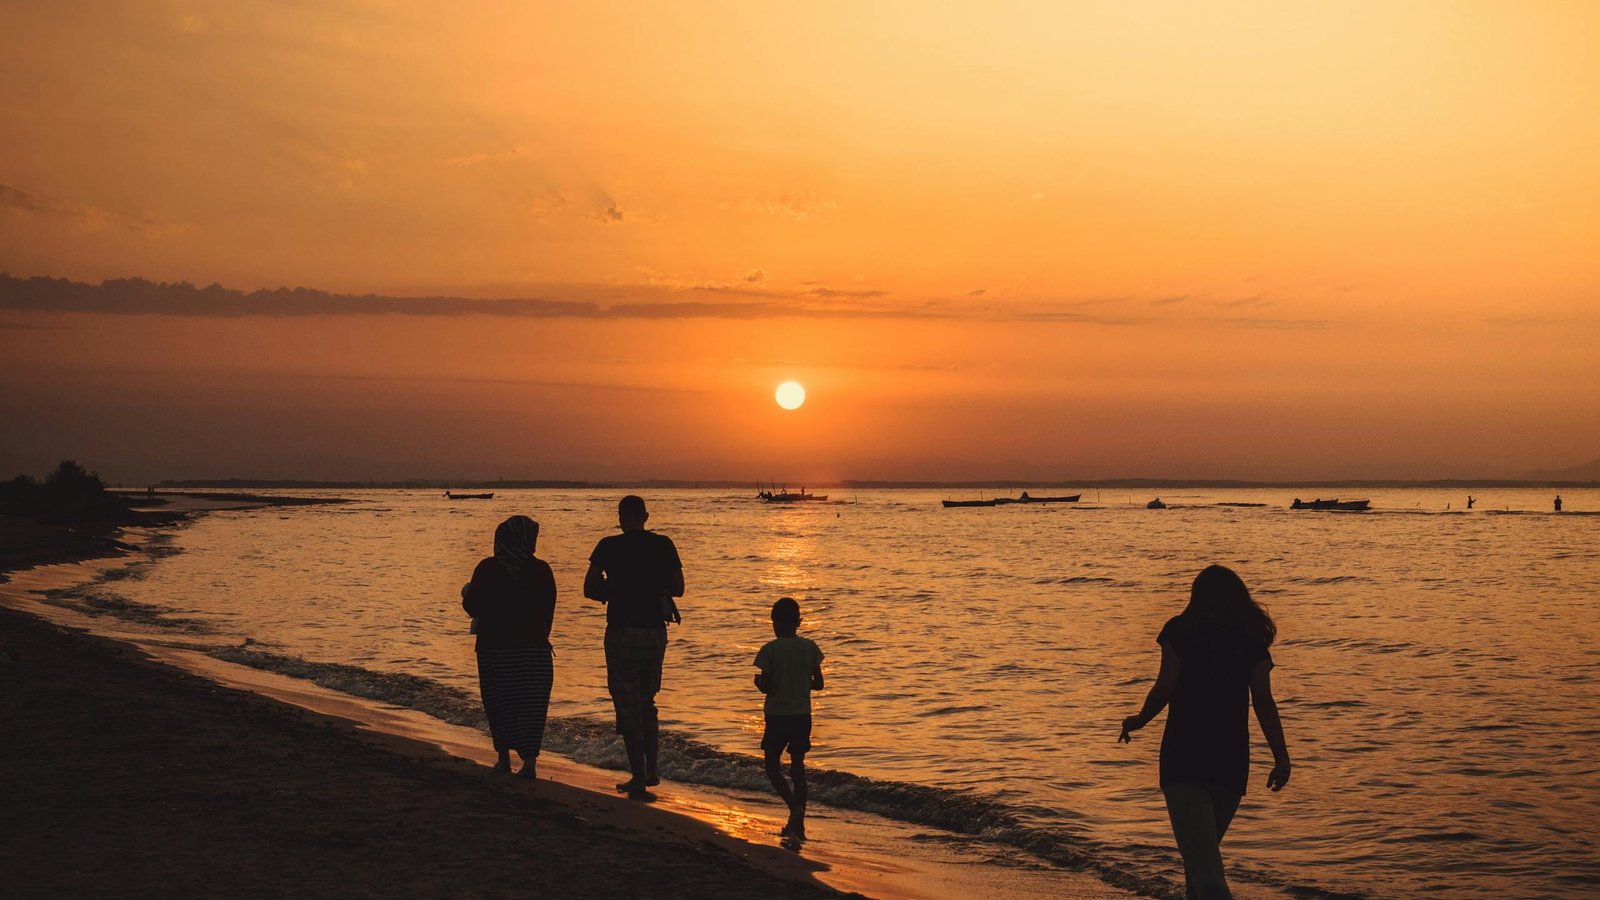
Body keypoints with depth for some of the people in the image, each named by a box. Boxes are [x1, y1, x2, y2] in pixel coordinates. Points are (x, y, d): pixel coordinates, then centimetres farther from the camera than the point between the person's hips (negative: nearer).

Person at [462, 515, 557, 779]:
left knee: (499, 702, 12)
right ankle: (530, 760, -9)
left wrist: (466, 593, 22)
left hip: (495, 647, 0)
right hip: (533, 647, 1)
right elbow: (549, 610, 3)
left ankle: (504, 759, 16)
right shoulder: (541, 570, -2)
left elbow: (472, 607, -1)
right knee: (531, 705, 2)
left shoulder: (487, 569, -6)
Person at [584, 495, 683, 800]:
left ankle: (640, 780, -1)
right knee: (647, 703, 21)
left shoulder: (609, 547, -8)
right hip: (656, 630, 4)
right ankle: (652, 771, 24)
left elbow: (590, 589, -6)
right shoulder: (664, 545, 1)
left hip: (622, 632, -4)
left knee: (628, 707, 1)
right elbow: (678, 589, 7)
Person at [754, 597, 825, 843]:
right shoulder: (809, 647, 0)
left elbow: (767, 687, -14)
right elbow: (818, 683, 2)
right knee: (798, 765, 12)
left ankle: (795, 807, -17)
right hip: (802, 715, 4)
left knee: (773, 767, 6)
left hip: (777, 715, -4)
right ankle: (798, 824, 12)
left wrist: (758, 681, 6)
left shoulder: (770, 650, -11)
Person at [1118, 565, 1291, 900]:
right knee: (1205, 850, 25)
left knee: (1205, 868, -12)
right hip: (1232, 761, 4)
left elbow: (1165, 687, -6)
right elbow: (1263, 702, 0)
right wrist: (1281, 758, -1)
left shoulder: (1180, 630, 2)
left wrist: (1139, 720, 12)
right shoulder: (1253, 640, 9)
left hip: (1184, 758, -4)